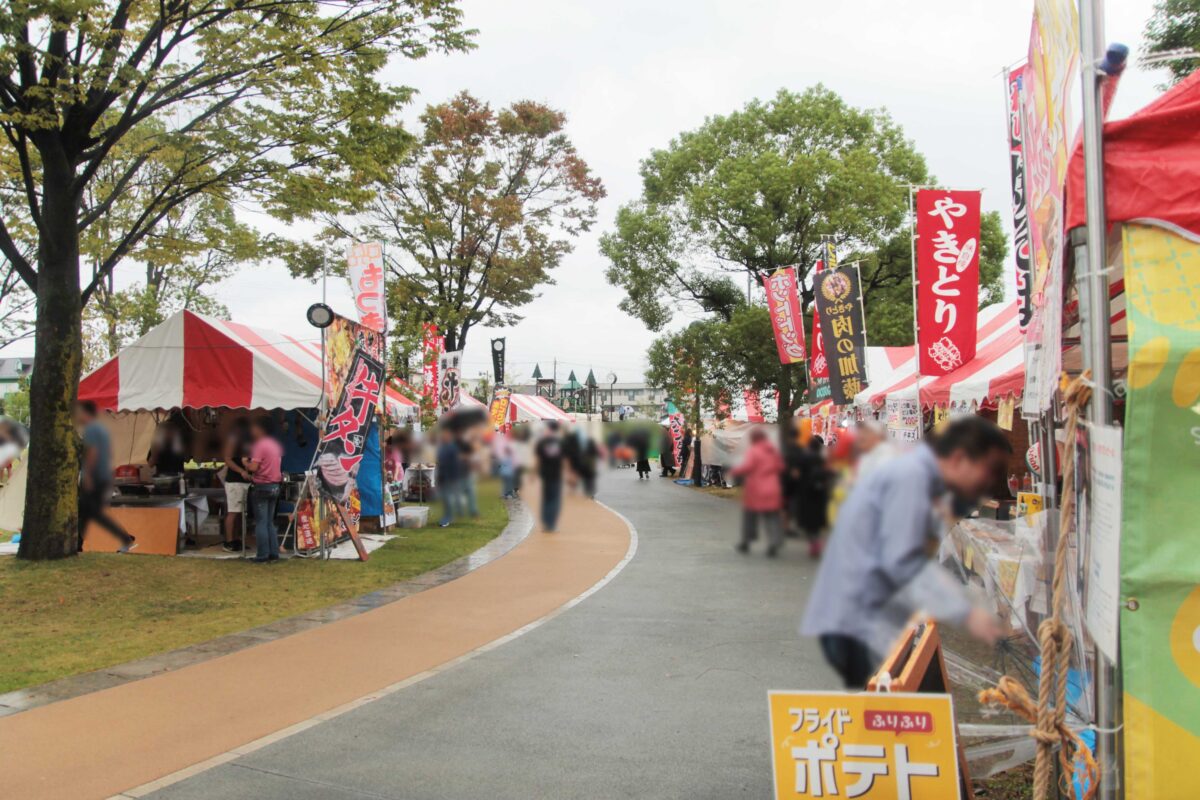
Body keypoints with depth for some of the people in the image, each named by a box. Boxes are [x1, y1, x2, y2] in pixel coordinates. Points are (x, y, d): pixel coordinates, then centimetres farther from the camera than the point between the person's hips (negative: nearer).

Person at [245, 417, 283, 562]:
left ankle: (263, 554, -2)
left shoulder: (259, 445, -14)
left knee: (261, 522, -2)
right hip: (275, 486, 7)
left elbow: (254, 467, -21)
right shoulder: (276, 444, 10)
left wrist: (245, 463, -2)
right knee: (270, 522, 13)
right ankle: (274, 553, 11)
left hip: (262, 487, -7)